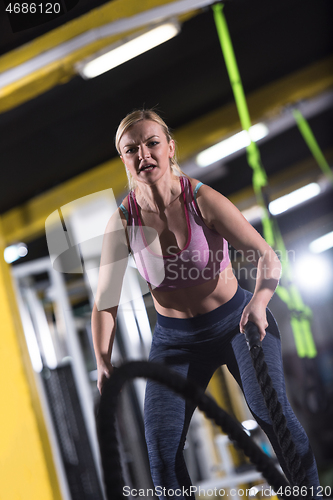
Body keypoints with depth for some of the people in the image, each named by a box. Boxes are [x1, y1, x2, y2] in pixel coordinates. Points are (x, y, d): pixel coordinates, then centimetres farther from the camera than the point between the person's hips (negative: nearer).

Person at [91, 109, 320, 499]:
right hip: (175, 338, 2)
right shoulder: (123, 221, -12)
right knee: (161, 443, -9)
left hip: (236, 321, -2)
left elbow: (268, 258, -18)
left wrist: (260, 299, -38)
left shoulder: (203, 200, -18)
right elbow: (105, 303, -6)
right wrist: (104, 364, -17)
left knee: (271, 411, -17)